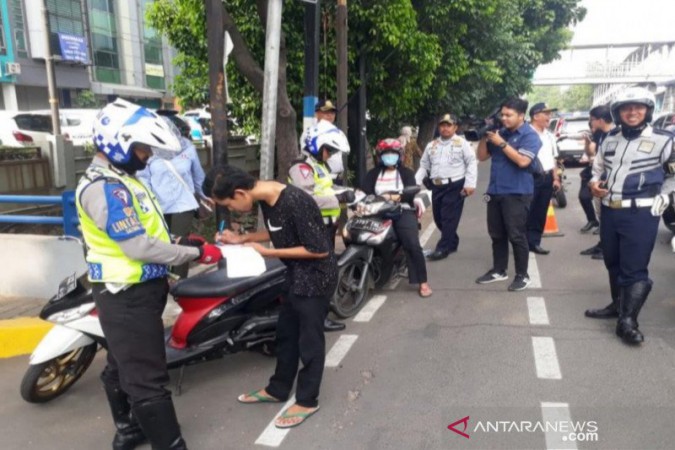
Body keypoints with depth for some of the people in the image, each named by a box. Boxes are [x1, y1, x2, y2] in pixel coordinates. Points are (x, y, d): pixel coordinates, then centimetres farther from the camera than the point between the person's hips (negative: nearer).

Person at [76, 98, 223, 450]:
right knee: (146, 376, -5)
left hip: (131, 290, 11)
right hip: (128, 295, -11)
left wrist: (180, 242, 4)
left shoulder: (119, 179, 11)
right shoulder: (104, 188, -22)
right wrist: (195, 253, -17)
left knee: (123, 365, 24)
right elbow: (139, 247, -25)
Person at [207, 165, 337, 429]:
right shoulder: (266, 198, -4)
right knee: (286, 332, 19)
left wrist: (268, 253, -21)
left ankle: (307, 401, 24)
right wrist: (242, 239, 0)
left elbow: (320, 249, -26)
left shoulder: (295, 202, -31)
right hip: (296, 274, 9)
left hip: (315, 276, -9)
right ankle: (278, 389, 37)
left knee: (309, 339, 6)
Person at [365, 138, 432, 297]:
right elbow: (365, 192, 1)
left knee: (413, 245, -22)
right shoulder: (373, 174, 18)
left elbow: (410, 193, -4)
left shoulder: (406, 173, 13)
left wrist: (392, 197, -23)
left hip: (403, 212, -1)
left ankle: (423, 282, -12)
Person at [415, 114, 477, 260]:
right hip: (436, 187, 6)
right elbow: (424, 166, 18)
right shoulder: (431, 145, 16)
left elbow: (472, 163, -3)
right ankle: (452, 242, 28)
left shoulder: (462, 143, 2)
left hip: (455, 186, -6)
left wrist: (470, 184, -13)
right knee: (438, 218, 10)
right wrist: (415, 183, 4)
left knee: (449, 218, -8)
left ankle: (442, 248, -4)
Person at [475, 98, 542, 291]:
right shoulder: (500, 132, 12)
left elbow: (523, 161, -21)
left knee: (516, 235, -3)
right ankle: (498, 270, 25)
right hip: (495, 191, 7)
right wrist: (484, 137, -2)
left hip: (517, 193, -7)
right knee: (496, 234, 12)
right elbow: (482, 156, 13)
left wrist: (501, 143, -18)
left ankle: (522, 275, 9)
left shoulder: (530, 135, -7)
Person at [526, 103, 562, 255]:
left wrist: (556, 178, 16)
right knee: (528, 212, -4)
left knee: (540, 213, 10)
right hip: (531, 177, -7)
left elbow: (553, 158, 21)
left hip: (547, 178, 8)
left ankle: (534, 242, 17)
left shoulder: (549, 136, 17)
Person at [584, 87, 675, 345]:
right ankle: (618, 305, 33)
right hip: (609, 210, 6)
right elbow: (598, 166, 23)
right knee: (612, 263, 17)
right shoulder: (610, 139, 10)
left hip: (641, 214, -6)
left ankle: (628, 320, -1)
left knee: (634, 268, -6)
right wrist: (595, 182, 4)